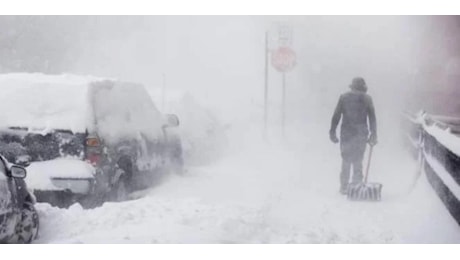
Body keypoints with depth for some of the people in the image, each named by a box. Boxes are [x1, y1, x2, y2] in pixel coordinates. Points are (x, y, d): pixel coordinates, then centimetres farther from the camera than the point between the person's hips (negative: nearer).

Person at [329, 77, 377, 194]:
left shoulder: (343, 97, 5)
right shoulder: (367, 98, 4)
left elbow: (336, 116, 2)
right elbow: (372, 118, 2)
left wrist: (332, 132, 6)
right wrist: (373, 135, 6)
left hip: (346, 133, 1)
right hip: (361, 133, -1)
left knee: (346, 161, 8)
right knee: (358, 161, 6)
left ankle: (344, 187, 6)